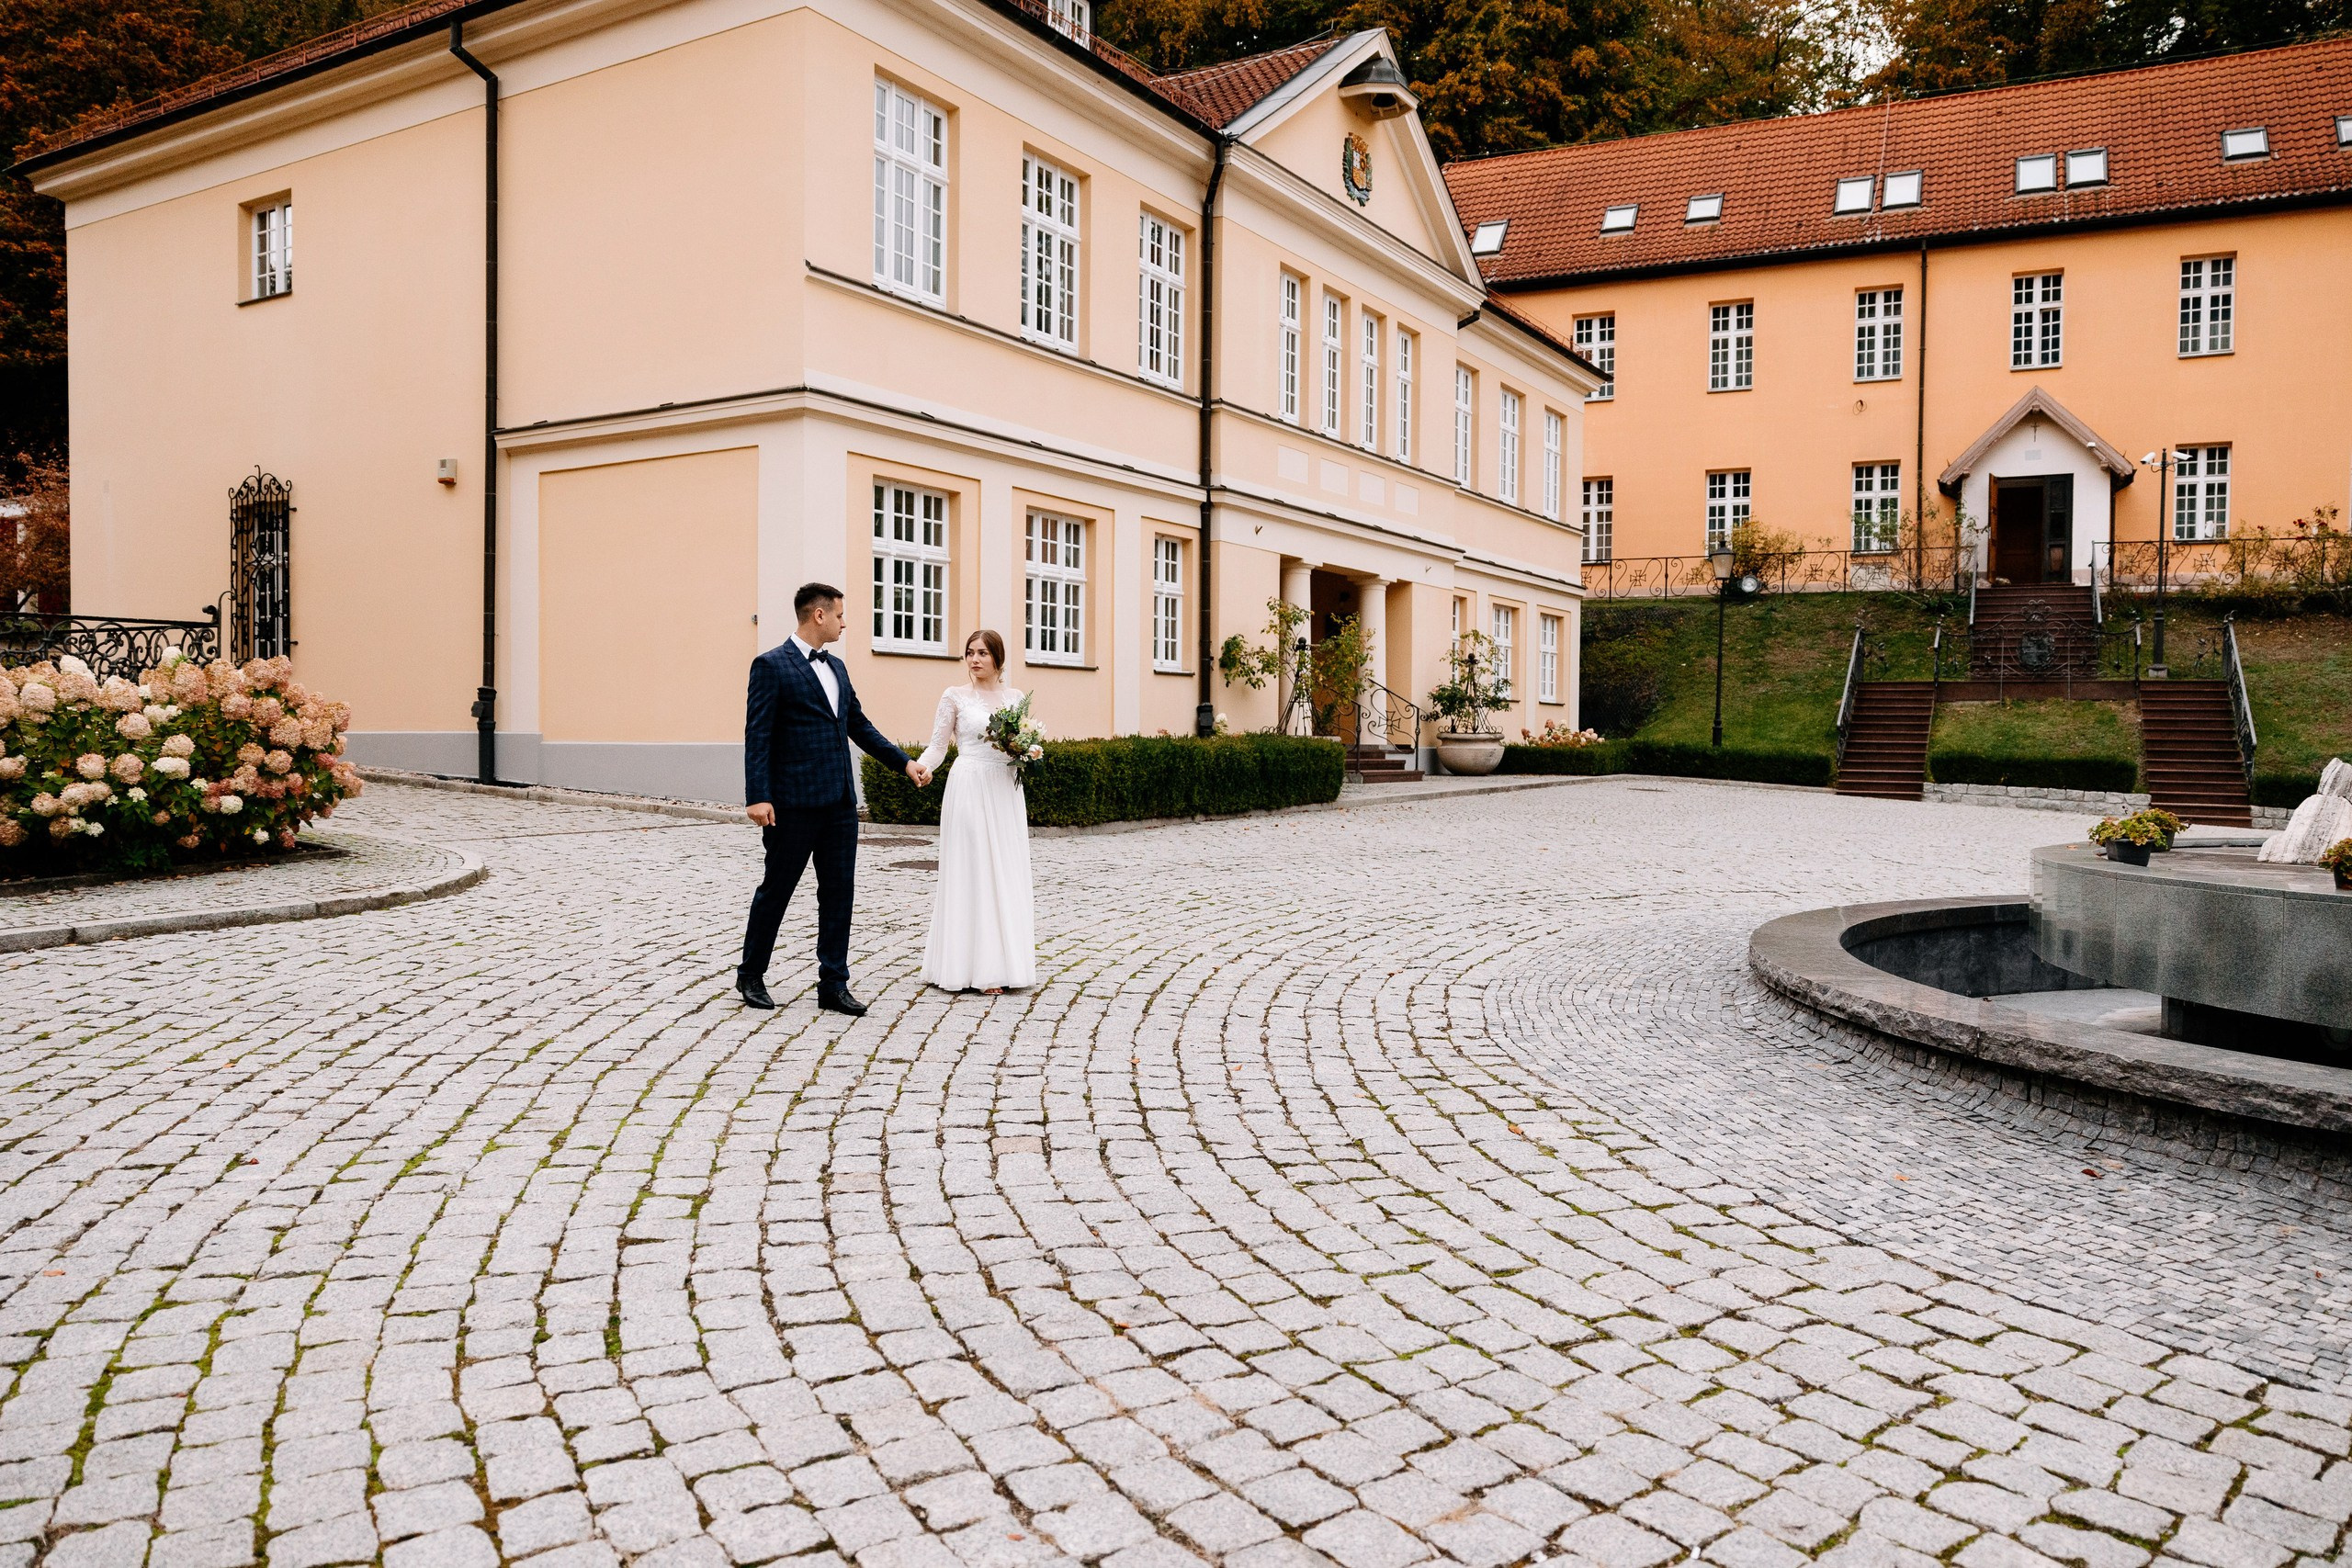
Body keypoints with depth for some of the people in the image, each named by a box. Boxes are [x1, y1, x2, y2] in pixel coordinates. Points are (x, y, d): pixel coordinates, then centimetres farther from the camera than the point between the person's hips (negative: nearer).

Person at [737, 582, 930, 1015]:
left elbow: (860, 726, 21)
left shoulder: (835, 667, 15)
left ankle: (833, 985, 13)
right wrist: (758, 797, -20)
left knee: (839, 894, 6)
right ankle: (751, 975, 22)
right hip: (795, 803, -7)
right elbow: (757, 736, -13)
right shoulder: (771, 665, -8)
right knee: (775, 890, 5)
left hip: (840, 802, 7)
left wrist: (905, 763, 16)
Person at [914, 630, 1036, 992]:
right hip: (969, 789, -4)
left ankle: (1001, 963, 12)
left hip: (1005, 793, 4)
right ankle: (973, 966, 2)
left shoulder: (1015, 697, 12)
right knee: (971, 872, -4)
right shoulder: (955, 696, 1)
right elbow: (938, 745, -1)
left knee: (1005, 872, 4)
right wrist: (920, 764, -20)